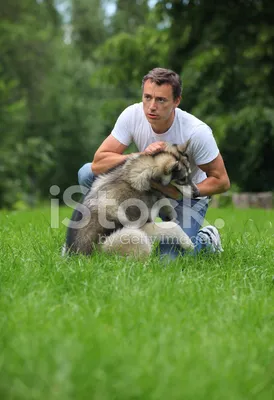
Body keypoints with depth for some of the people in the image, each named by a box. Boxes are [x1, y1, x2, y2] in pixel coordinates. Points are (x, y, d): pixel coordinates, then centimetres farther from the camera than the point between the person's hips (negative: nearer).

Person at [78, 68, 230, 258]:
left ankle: (206, 239, 12)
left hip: (187, 194, -3)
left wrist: (182, 192, -32)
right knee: (87, 173, -16)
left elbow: (221, 181, -19)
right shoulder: (132, 115, -23)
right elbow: (98, 163, -24)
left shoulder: (197, 132, -30)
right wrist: (142, 156, -37)